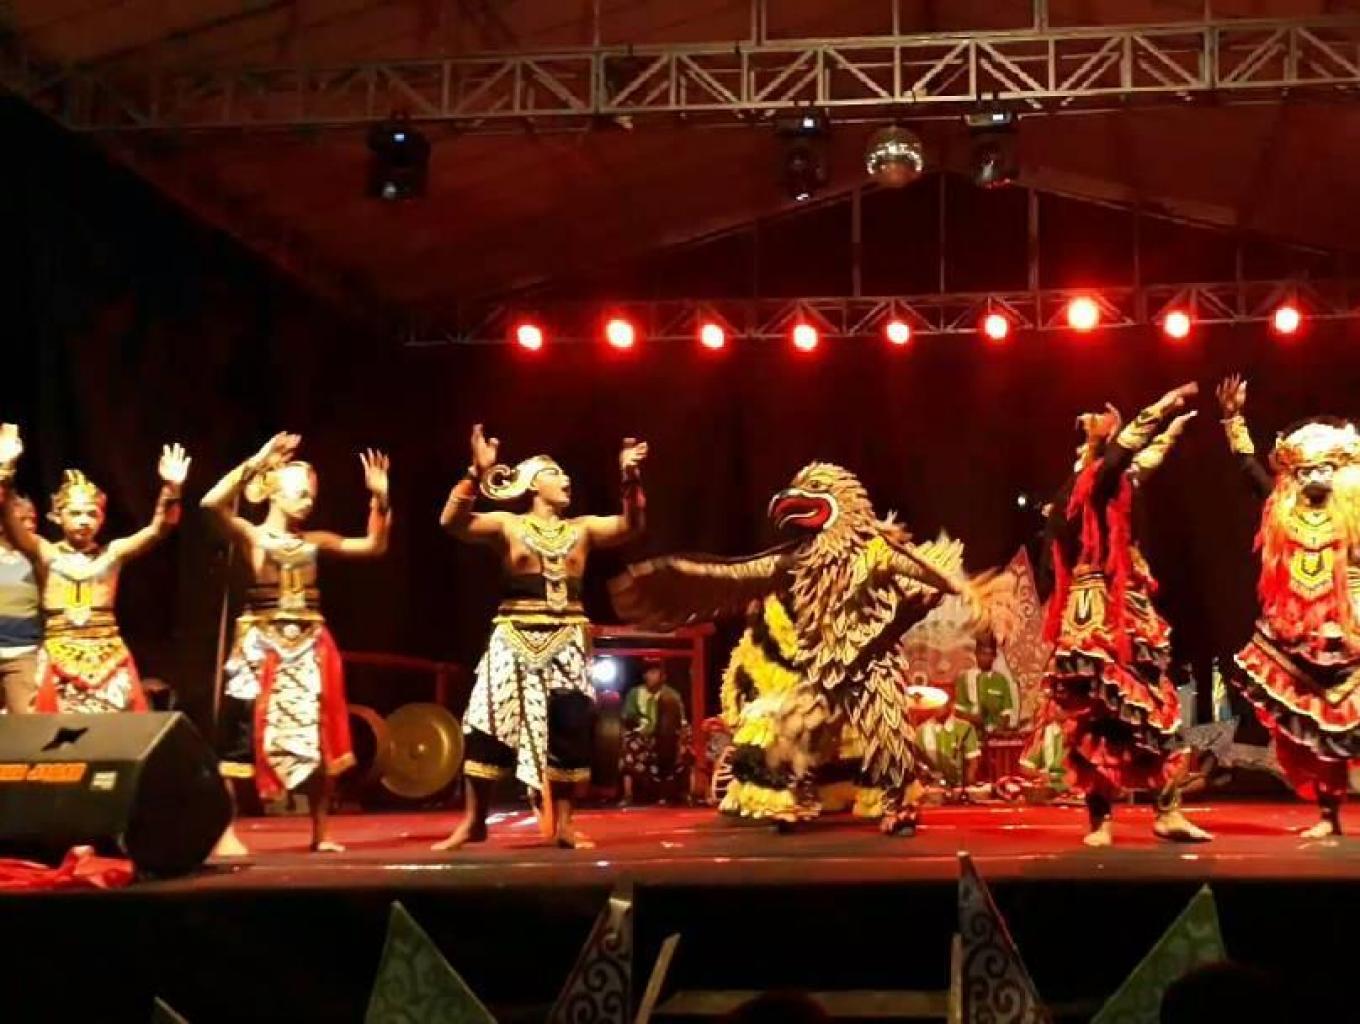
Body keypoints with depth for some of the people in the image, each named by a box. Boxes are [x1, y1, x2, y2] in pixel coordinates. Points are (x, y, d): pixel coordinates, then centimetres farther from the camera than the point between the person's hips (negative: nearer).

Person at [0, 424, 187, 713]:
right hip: (59, 661, -1)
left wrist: (171, 489, -21)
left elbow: (157, 529, -4)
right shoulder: (45, 553, 4)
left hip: (108, 658, 1)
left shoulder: (113, 552, 7)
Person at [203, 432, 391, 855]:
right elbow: (212, 503, -21)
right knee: (242, 736, -7)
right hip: (262, 645, -5)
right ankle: (224, 833, -1)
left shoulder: (313, 541, 11)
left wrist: (379, 498, 1)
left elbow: (374, 546, 12)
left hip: (310, 647, 5)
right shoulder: (251, 535, -2)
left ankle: (320, 833, 16)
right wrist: (256, 462, -22)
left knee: (318, 738, 7)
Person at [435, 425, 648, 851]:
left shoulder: (581, 529, 11)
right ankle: (473, 823, 6)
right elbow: (452, 522, -13)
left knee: (569, 730, 1)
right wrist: (478, 473, -24)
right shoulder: (508, 525, 1)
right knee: (489, 726, -5)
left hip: (566, 642, 3)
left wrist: (631, 478, -15)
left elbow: (631, 525, -1)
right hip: (515, 640, -2)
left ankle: (563, 826, 10)